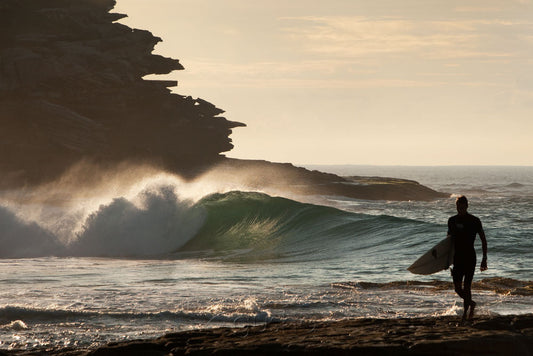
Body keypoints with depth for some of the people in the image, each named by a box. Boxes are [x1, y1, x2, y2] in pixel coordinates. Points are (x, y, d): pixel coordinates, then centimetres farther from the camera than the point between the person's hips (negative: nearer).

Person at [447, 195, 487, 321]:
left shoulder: (474, 221, -5)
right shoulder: (452, 221, 7)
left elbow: (483, 240, 1)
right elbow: (449, 240, 17)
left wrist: (484, 259, -4)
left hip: (470, 257, -4)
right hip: (457, 258, 4)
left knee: (466, 286, -7)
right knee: (457, 287, 0)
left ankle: (466, 311, 4)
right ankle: (471, 303, 26)